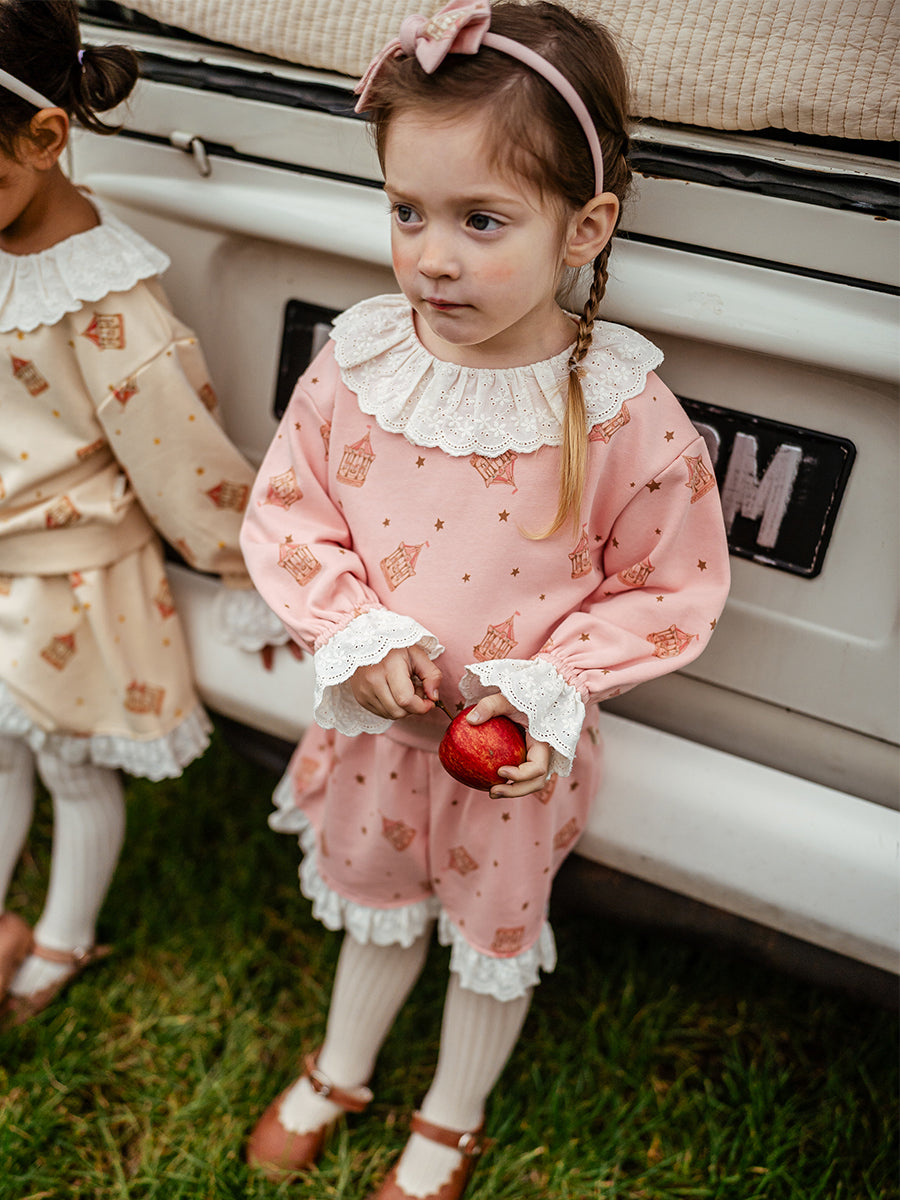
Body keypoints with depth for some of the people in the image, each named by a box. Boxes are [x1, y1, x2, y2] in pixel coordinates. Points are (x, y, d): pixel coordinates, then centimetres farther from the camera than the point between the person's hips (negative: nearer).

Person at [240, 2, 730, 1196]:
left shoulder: (624, 412, -24)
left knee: (493, 935, 23)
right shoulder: (357, 361, -16)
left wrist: (548, 685, -22)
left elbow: (672, 590, -12)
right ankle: (339, 1073, 59)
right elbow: (286, 521, -5)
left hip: (517, 748, -2)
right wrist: (357, 636, -19)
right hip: (373, 719, 3)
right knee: (374, 904, 29)